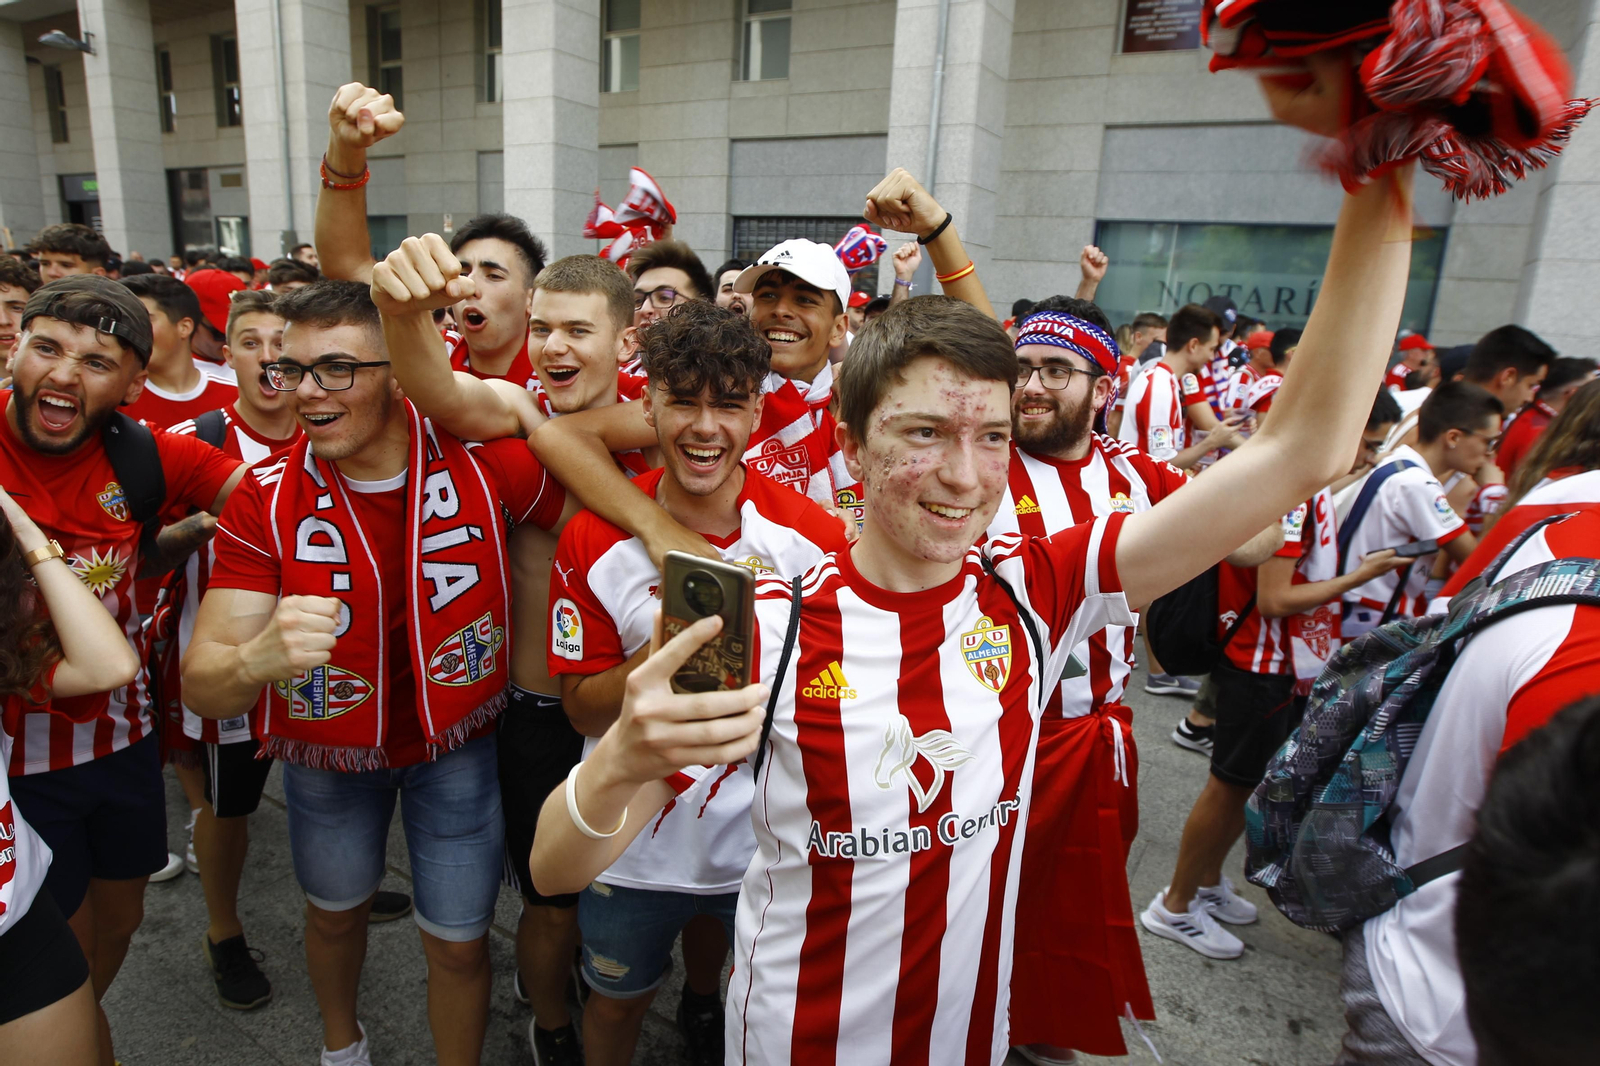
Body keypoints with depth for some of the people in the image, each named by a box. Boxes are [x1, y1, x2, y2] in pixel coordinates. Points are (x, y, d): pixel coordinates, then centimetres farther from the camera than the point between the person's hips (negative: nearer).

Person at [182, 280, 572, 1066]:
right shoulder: (265, 499, -19)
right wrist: (256, 660, -47)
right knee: (334, 910, 27)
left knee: (459, 942, 12)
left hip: (457, 740, -1)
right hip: (325, 747, 2)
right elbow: (201, 688, -23)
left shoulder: (484, 456, -22)